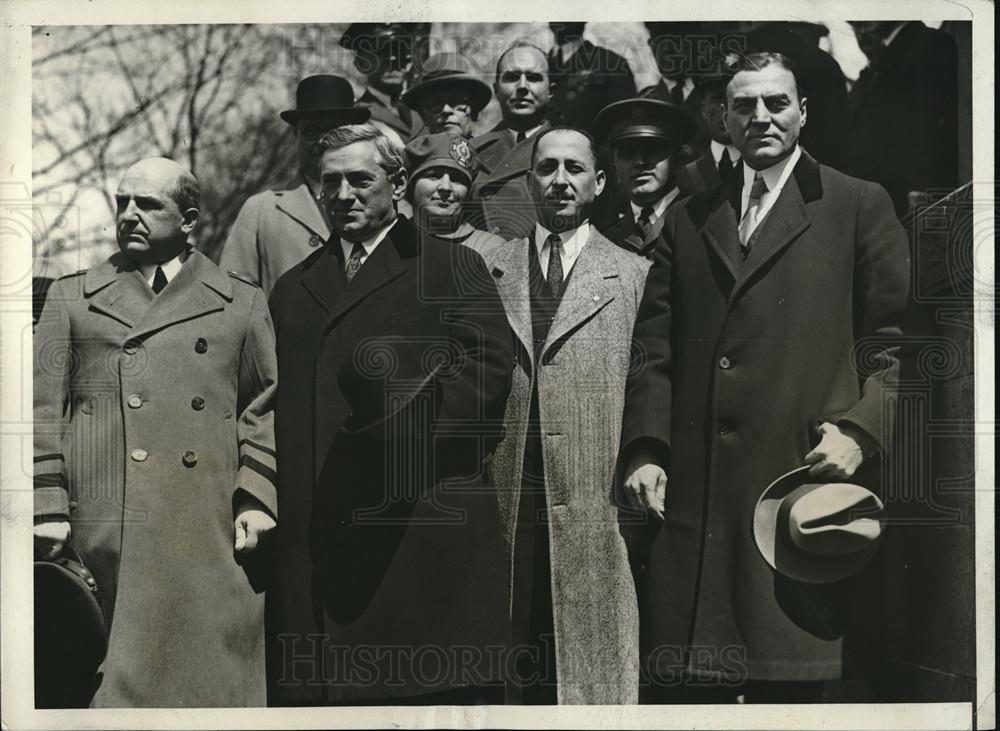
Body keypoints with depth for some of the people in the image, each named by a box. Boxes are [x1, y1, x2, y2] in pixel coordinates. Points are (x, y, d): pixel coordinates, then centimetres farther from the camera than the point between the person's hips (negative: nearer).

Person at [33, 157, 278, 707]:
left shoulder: (242, 304, 13)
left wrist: (258, 498, -1)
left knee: (212, 679, 0)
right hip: (106, 533, 0)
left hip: (211, 537, 0)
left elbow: (270, 407, 11)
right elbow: (43, 410, 9)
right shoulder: (71, 298, 14)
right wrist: (47, 508, -2)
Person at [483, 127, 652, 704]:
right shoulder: (490, 271, 11)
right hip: (505, 509, 2)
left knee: (595, 670, 1)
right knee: (514, 668, 6)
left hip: (595, 512, -2)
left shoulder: (634, 276, 5)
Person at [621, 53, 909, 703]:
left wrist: (861, 429, -10)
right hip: (690, 496, 3)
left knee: (790, 684, -2)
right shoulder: (688, 220, 19)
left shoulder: (860, 206, 9)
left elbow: (898, 341, 4)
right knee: (682, 686, 3)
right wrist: (645, 448, 1)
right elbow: (654, 348, 14)